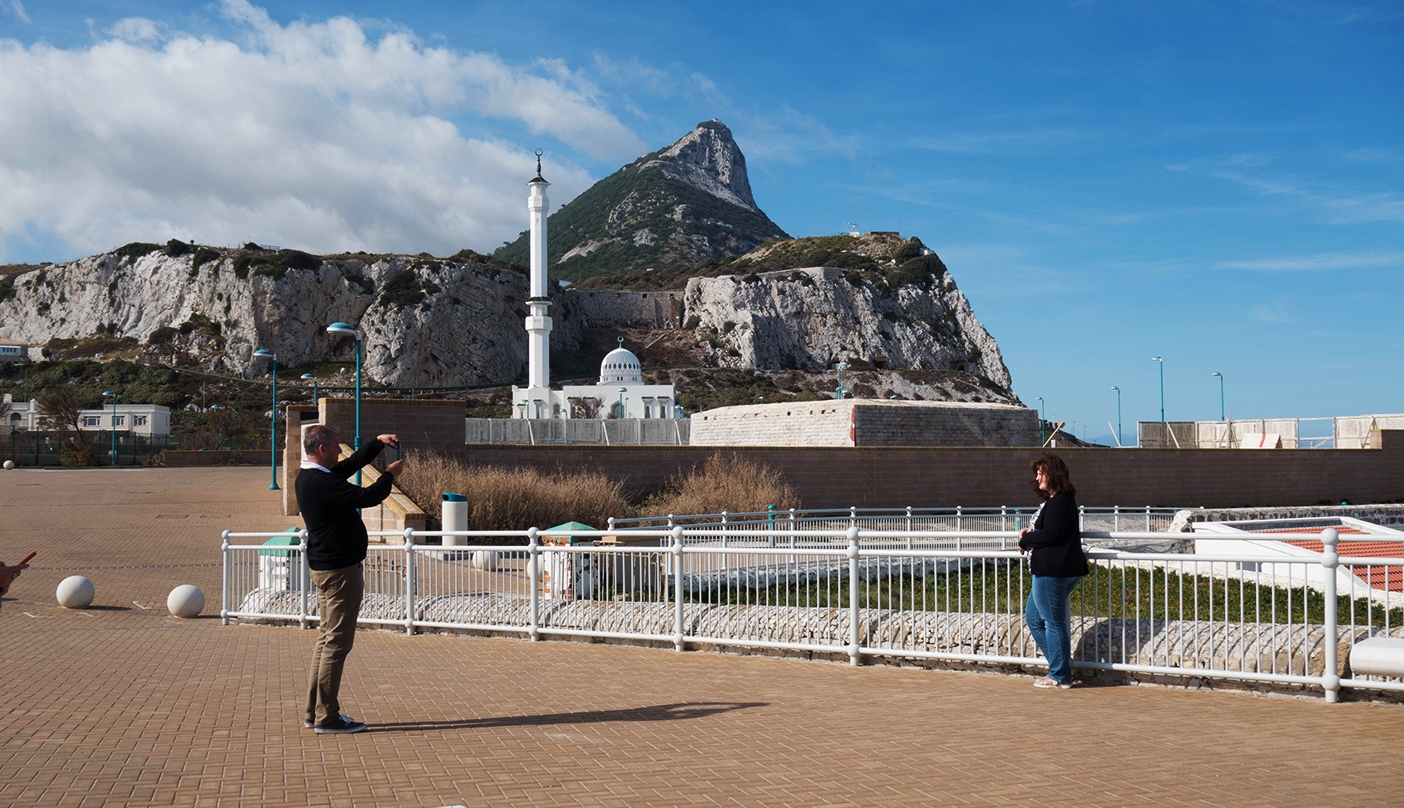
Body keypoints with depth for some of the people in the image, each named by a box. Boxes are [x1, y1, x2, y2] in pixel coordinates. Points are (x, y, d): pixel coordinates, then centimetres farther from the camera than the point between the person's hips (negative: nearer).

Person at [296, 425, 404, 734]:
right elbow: (368, 497, -23)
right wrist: (389, 475, -6)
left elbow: (352, 464, 23)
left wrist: (378, 442, 15)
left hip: (324, 567, 11)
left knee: (327, 637, 15)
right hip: (339, 570, -11)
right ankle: (326, 717, -1)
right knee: (337, 642, -6)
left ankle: (314, 711, 21)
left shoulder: (309, 477, 11)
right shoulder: (322, 483, -21)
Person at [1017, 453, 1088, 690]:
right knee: (1033, 616, 17)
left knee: (1053, 622, -2)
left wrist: (1025, 539, -8)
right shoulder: (1052, 500, 17)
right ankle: (1060, 663, 23)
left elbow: (1051, 535, -23)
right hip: (1049, 570, 11)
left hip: (1053, 571, -11)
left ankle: (1060, 676, 7)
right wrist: (1030, 533, 2)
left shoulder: (1060, 502, -15)